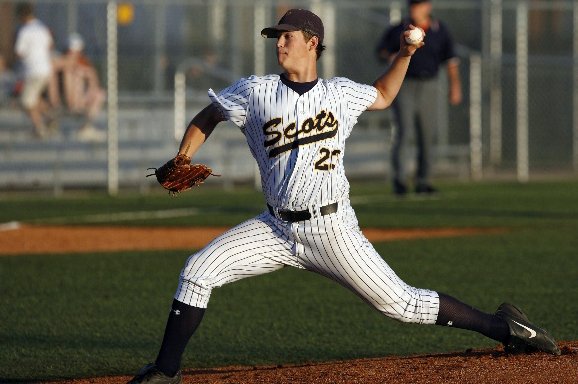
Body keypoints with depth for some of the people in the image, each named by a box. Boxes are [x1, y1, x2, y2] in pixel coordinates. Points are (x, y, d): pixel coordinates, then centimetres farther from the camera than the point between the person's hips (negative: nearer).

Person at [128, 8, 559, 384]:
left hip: (332, 229, -2)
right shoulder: (256, 91, 0)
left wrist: (405, 55, 10)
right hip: (276, 228, 2)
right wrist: (181, 163, -4)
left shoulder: (341, 92, 2)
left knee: (401, 303, -3)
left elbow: (382, 96, 24)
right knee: (197, 272, -12)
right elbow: (207, 117, 11)